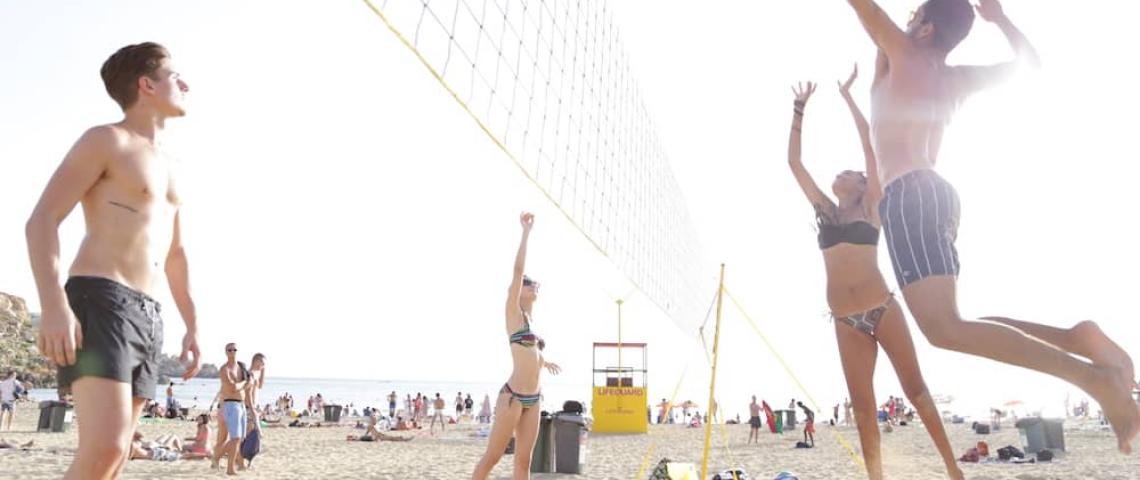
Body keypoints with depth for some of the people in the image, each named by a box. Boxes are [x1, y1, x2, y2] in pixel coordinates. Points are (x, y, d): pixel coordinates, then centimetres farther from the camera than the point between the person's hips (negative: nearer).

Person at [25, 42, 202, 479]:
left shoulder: (168, 167, 24)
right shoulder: (105, 140, 0)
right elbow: (42, 220, -9)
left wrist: (192, 325, 21)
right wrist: (54, 305, -23)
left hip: (147, 316, 8)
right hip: (98, 302, -8)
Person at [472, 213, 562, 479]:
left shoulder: (529, 319, 17)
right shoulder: (513, 312, -2)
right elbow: (518, 270, -12)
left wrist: (542, 361, 48)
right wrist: (526, 231, -11)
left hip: (533, 399, 7)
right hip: (513, 396, -7)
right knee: (492, 457, -2)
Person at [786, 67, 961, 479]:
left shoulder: (870, 206, 6)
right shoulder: (823, 210, 14)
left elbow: (870, 143, 1)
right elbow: (793, 161, 13)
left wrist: (847, 96, 4)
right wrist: (800, 108, 12)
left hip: (882, 309, -3)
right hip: (846, 321, 3)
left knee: (916, 389, 2)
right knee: (863, 408, 3)